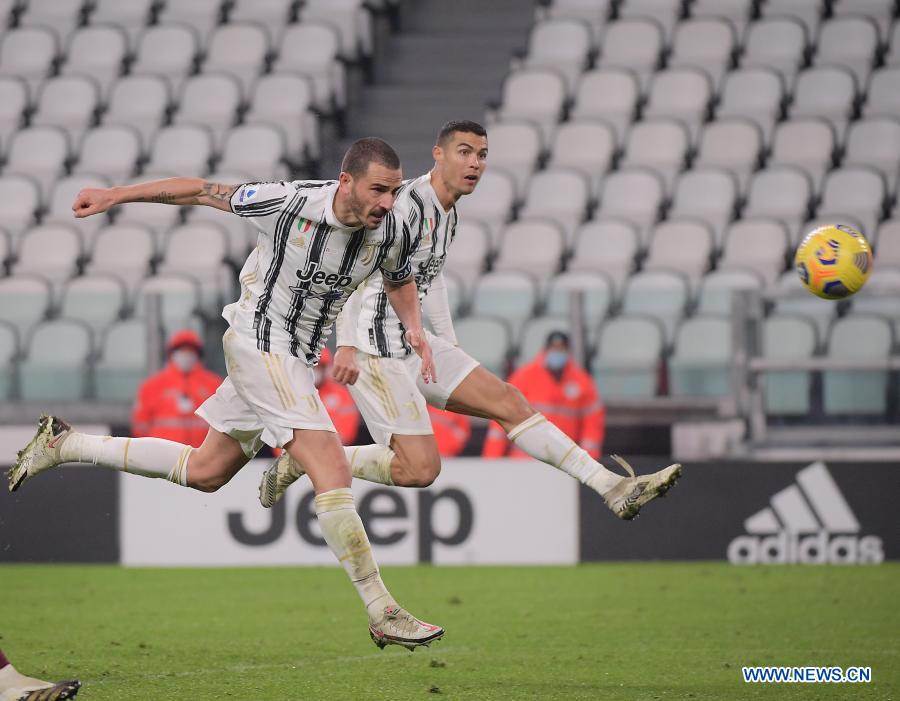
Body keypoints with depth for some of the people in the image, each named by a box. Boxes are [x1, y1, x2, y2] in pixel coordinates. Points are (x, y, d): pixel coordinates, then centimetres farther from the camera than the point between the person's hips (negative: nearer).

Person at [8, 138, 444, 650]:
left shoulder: (392, 229, -8)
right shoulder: (290, 203, -23)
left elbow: (400, 281, 15)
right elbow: (202, 190, -9)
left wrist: (415, 329, -5)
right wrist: (116, 196, -3)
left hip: (297, 358, 7)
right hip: (260, 343, -7)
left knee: (204, 472, 18)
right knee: (333, 473, -18)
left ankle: (64, 444, 32)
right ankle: (383, 613, -15)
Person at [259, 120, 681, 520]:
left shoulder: (448, 214, 14)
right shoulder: (408, 205, -17)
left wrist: (451, 347, 25)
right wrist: (346, 346, -33)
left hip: (412, 343, 9)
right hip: (374, 349, -9)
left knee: (507, 401, 3)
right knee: (421, 469, -15)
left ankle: (613, 488, 2)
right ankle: (302, 461, 0)